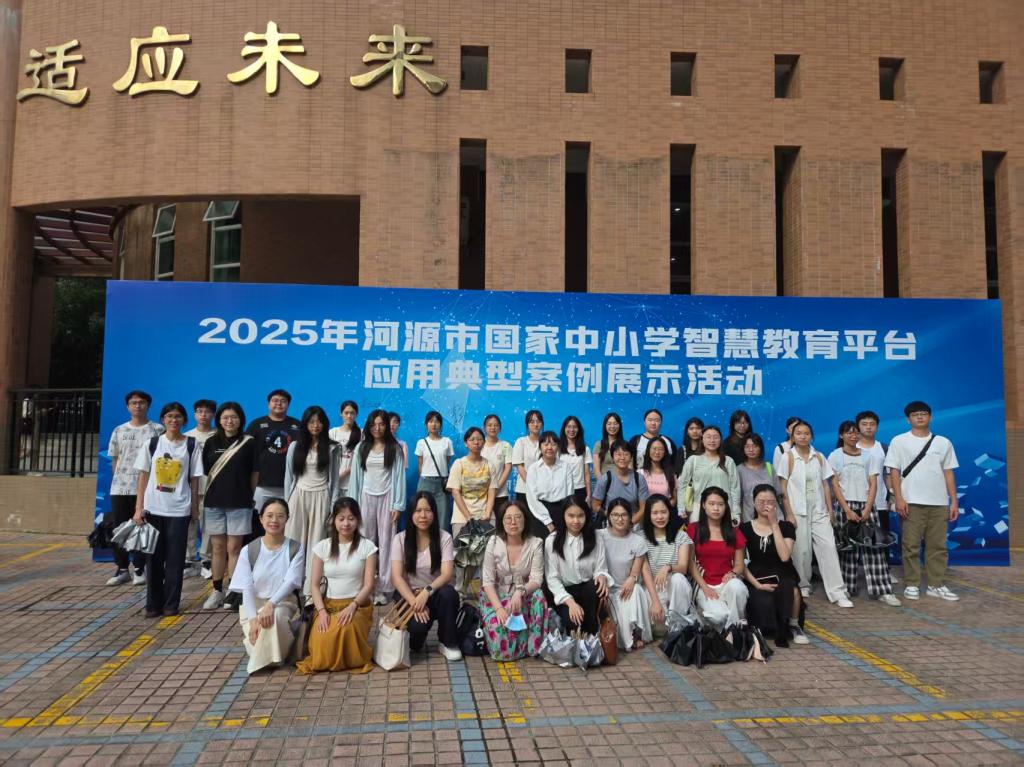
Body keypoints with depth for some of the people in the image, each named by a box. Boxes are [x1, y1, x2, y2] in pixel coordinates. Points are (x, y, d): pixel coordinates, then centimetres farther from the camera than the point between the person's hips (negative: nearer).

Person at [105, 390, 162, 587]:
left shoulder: (157, 430, 0)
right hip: (119, 488, 4)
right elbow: (114, 459, 17)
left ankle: (139, 569, 11)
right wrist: (118, 479, 11)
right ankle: (122, 569, 16)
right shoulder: (119, 431, 12)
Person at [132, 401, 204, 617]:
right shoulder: (152, 443, 5)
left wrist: (195, 508, 1)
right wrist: (138, 508, 0)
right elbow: (143, 477, 5)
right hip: (153, 508, 2)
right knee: (154, 557, 7)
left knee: (175, 559, 3)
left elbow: (194, 479, 3)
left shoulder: (192, 445, 1)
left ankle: (171, 604, 13)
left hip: (179, 510, -1)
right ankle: (153, 604, 17)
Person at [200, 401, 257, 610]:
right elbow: (205, 471, 10)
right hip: (214, 502, 2)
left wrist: (248, 495, 6)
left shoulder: (249, 443, -1)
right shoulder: (211, 442, 6)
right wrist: (210, 493, 7)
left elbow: (254, 473, 4)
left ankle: (233, 591, 8)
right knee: (217, 548, 8)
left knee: (234, 548, 1)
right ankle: (217, 591, 16)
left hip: (239, 503, -2)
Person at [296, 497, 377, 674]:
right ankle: (325, 661, 10)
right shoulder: (322, 547, 4)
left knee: (347, 628, -37)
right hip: (329, 605, 2)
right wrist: (322, 611, -13)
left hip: (358, 605, -2)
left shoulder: (367, 546, -2)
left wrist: (352, 606, -22)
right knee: (322, 644, -27)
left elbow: (369, 585, -5)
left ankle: (352, 660, -3)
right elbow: (315, 584, 3)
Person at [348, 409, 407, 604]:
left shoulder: (395, 448, 1)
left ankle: (384, 589, 5)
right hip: (366, 497, 2)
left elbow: (399, 476, -2)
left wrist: (398, 505, -7)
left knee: (386, 542, 0)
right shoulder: (361, 447, 6)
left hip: (386, 498, -2)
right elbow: (356, 476, 6)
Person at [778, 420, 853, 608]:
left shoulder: (819, 457, 7)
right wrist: (789, 514, -9)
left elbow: (825, 485, 9)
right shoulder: (788, 457, -2)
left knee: (828, 546, -6)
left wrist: (830, 510, 3)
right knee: (801, 550, 2)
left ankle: (837, 592, -4)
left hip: (819, 510, 3)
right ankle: (803, 586, 21)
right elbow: (783, 488, -4)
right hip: (798, 511, -2)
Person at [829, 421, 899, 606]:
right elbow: (835, 485, -3)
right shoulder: (835, 456, 3)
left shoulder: (869, 456, 10)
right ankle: (847, 589, 7)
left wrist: (867, 509, -9)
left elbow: (873, 484, 4)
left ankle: (882, 590, -3)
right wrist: (847, 510, -12)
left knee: (874, 546, -3)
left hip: (866, 506, 2)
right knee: (847, 548, -1)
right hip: (845, 505, -2)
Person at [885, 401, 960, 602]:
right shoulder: (899, 441, 2)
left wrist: (954, 501, 5)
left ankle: (936, 585, 14)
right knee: (911, 546, 0)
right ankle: (912, 585, 7)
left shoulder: (943, 442, 10)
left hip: (939, 503, 3)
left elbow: (948, 473, 11)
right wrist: (899, 498, -9)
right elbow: (894, 471, 0)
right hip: (912, 502, -3)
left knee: (938, 546, 6)